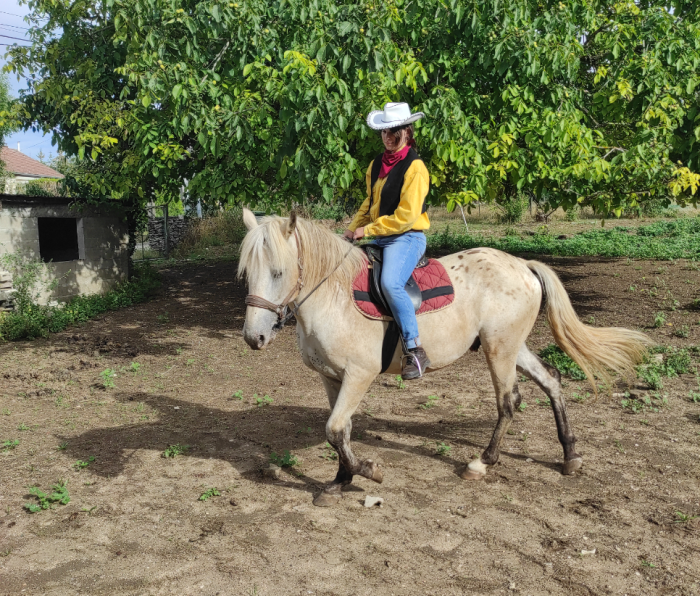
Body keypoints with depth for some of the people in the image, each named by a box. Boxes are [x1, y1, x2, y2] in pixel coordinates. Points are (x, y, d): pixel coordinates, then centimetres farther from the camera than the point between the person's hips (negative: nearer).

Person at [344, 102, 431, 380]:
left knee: (390, 283, -32)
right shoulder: (376, 165, 13)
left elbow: (406, 217, -17)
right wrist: (353, 228, 10)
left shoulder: (415, 167, -11)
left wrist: (367, 230, -13)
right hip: (380, 239, 9)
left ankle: (415, 351, -25)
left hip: (407, 238, -9)